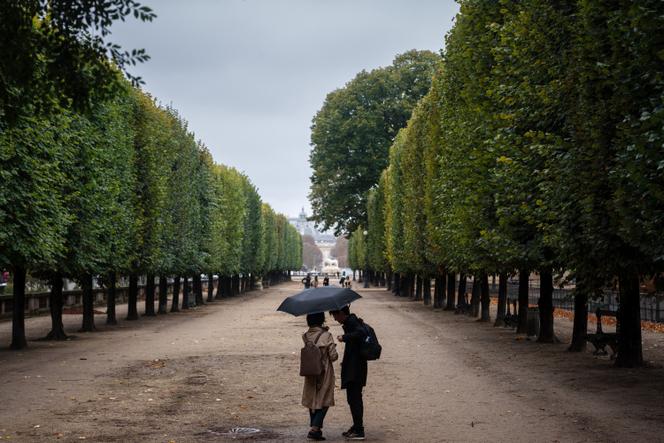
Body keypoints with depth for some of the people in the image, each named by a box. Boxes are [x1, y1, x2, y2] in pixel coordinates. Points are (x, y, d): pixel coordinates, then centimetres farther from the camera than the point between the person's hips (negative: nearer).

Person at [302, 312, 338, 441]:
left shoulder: (306, 336, -3)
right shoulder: (327, 336, -15)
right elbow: (333, 356, -14)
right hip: (324, 372, -4)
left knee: (312, 400, 16)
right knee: (324, 401, 5)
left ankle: (315, 427, 22)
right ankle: (315, 429, -7)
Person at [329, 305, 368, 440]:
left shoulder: (351, 322, -13)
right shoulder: (350, 322, 17)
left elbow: (362, 333, -32)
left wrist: (344, 338, -26)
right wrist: (346, 360, 24)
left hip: (354, 369, -10)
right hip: (354, 368, 10)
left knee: (354, 398, -7)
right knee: (354, 398, 17)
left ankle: (359, 431, -5)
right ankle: (357, 427, 25)